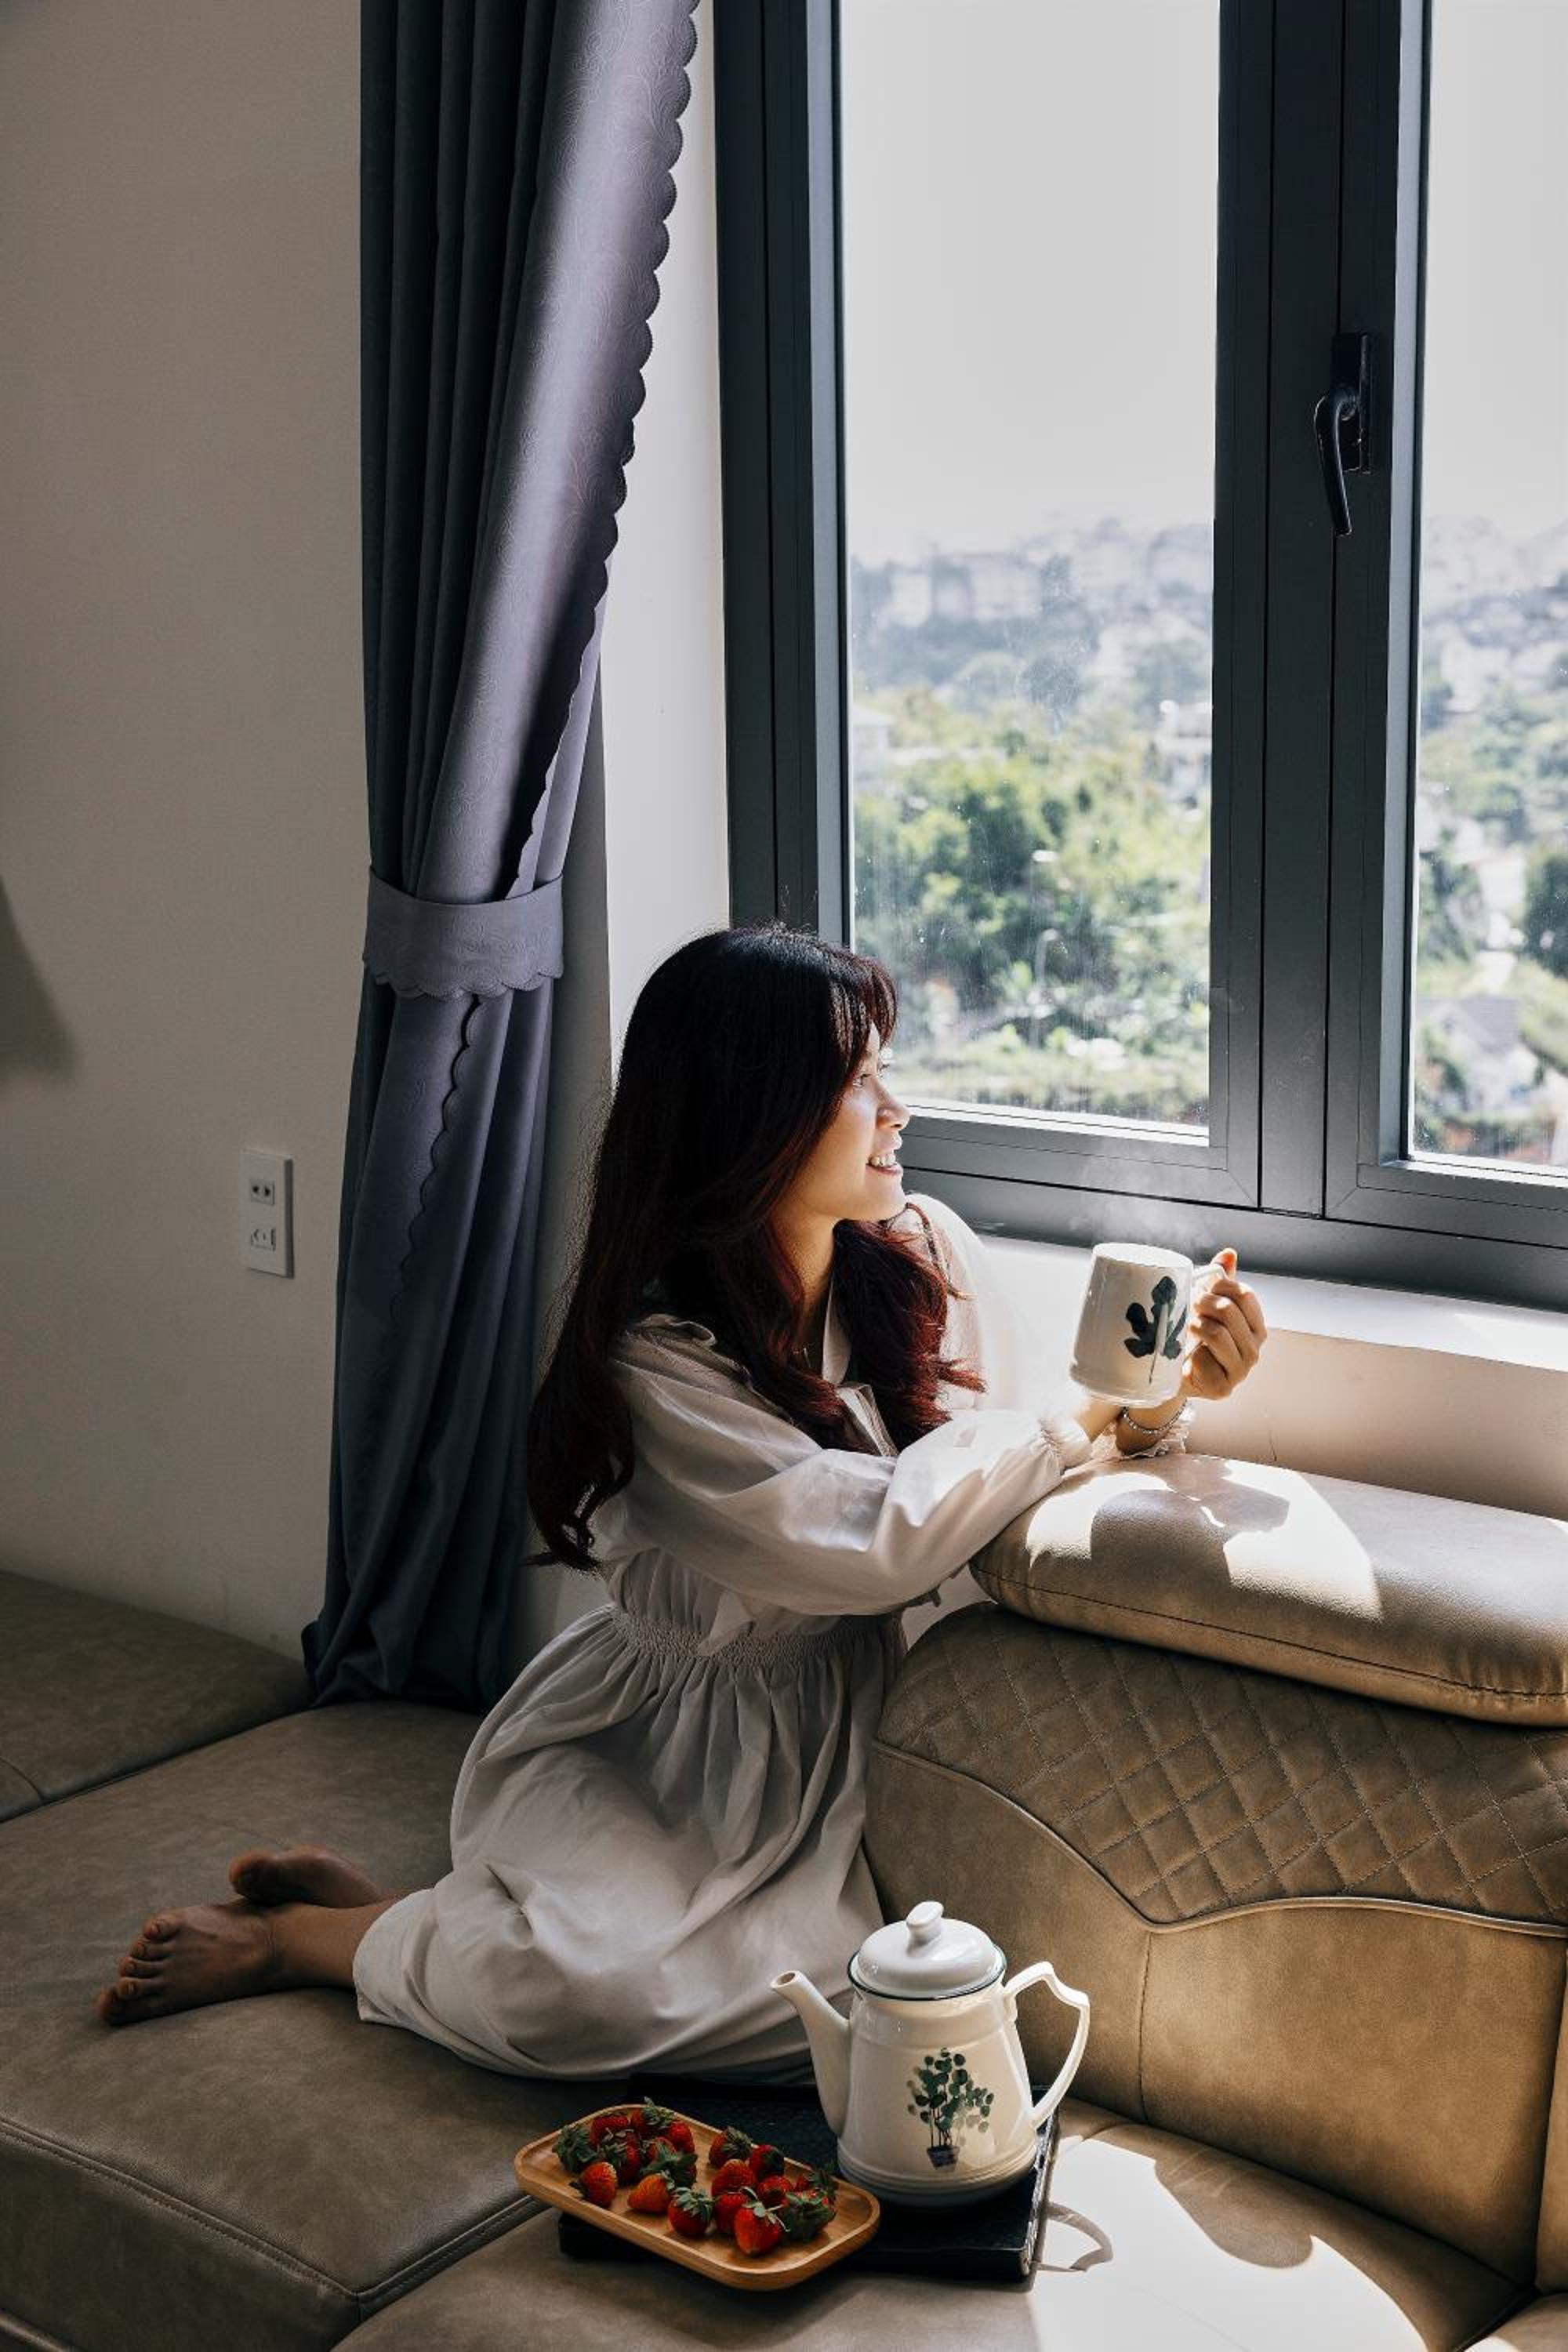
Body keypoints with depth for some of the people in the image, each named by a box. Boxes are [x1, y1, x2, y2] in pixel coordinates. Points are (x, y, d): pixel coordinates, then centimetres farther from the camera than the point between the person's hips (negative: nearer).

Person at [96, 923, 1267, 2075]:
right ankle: (293, 1937, 2)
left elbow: (1051, 1427, 5)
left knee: (861, 1995, -19)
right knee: (584, 1984, -31)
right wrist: (1083, 1409, -19)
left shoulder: (925, 1255, -4)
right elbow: (878, 1540, -27)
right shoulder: (654, 1363, -21)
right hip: (639, 1738, -6)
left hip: (824, 1733, 6)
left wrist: (1168, 1389, -16)